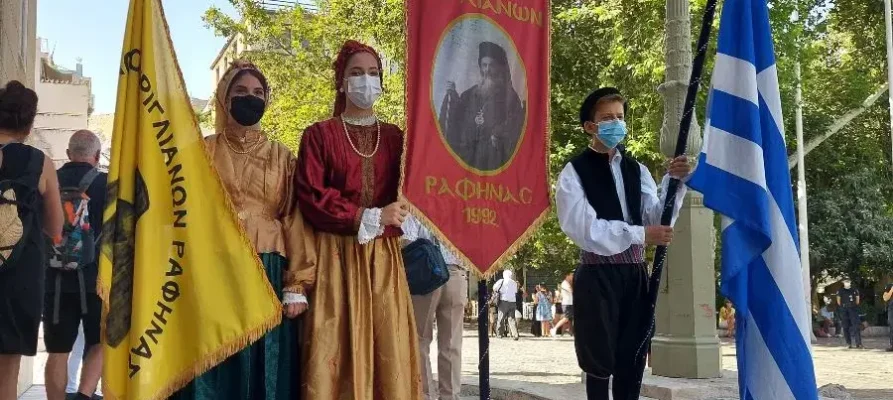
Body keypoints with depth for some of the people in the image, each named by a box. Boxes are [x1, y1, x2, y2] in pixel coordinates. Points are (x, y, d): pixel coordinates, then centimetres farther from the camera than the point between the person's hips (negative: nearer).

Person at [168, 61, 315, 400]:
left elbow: (295, 222, 5)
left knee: (266, 368, 3)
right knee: (215, 369, 0)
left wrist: (295, 286, -4)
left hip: (268, 274, 1)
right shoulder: (204, 151, 8)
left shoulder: (282, 157, 11)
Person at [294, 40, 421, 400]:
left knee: (387, 349, -2)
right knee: (337, 349, -6)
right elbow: (310, 197, -5)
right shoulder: (319, 135, 6)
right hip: (336, 257, -2)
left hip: (384, 258, 3)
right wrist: (368, 217, -13)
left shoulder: (396, 137, 14)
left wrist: (387, 224, -12)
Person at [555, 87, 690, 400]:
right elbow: (584, 228, -14)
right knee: (600, 363, 1)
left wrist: (675, 181, -14)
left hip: (635, 275, 5)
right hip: (598, 277, -5)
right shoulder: (575, 172, -3)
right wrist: (640, 234, -20)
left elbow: (657, 217, 2)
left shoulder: (636, 170, 13)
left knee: (631, 363, 9)